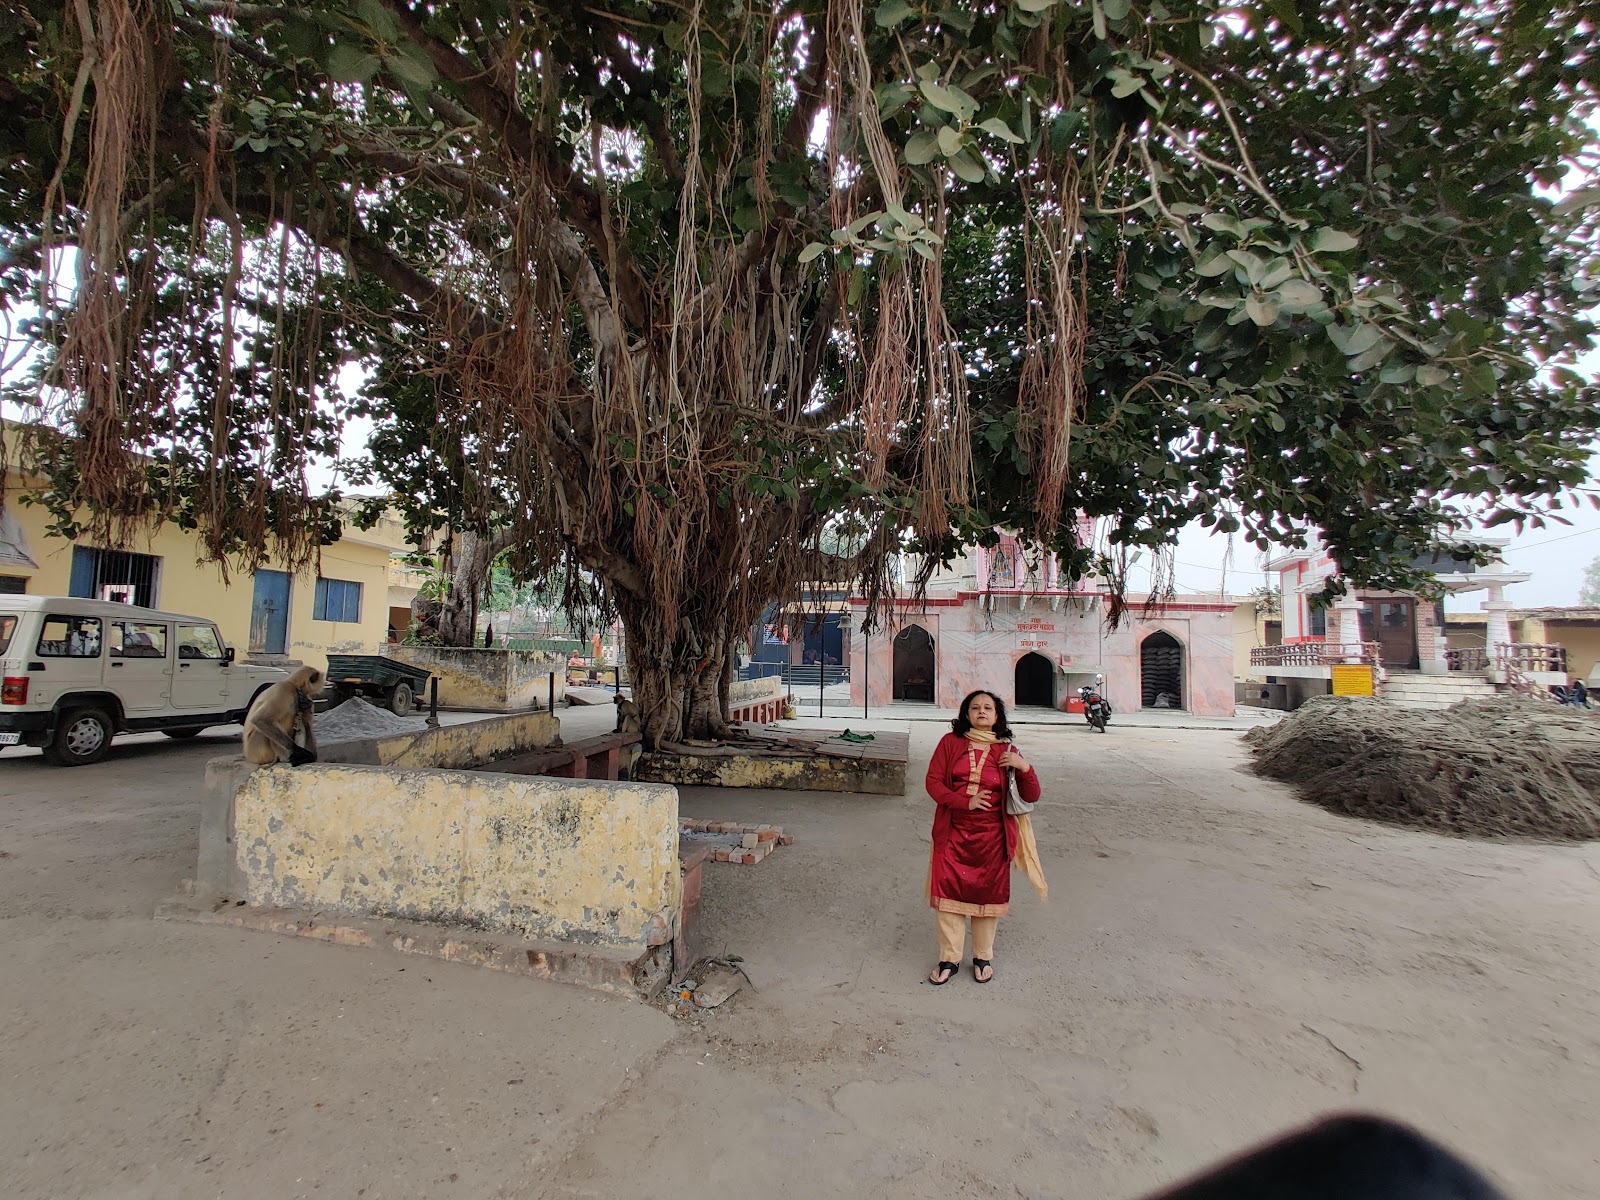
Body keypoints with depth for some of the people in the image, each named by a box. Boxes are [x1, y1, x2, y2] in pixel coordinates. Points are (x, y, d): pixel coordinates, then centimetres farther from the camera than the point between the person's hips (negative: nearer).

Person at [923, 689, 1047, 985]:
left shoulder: (1007, 751, 2)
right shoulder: (950, 742, 0)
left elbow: (1031, 796, 1)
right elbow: (933, 782, -5)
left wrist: (1025, 767, -18)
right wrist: (965, 802, -18)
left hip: (991, 836, 1)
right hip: (953, 833, 0)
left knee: (987, 894, 11)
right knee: (949, 893, 3)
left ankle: (983, 957, 31)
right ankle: (949, 959, 20)